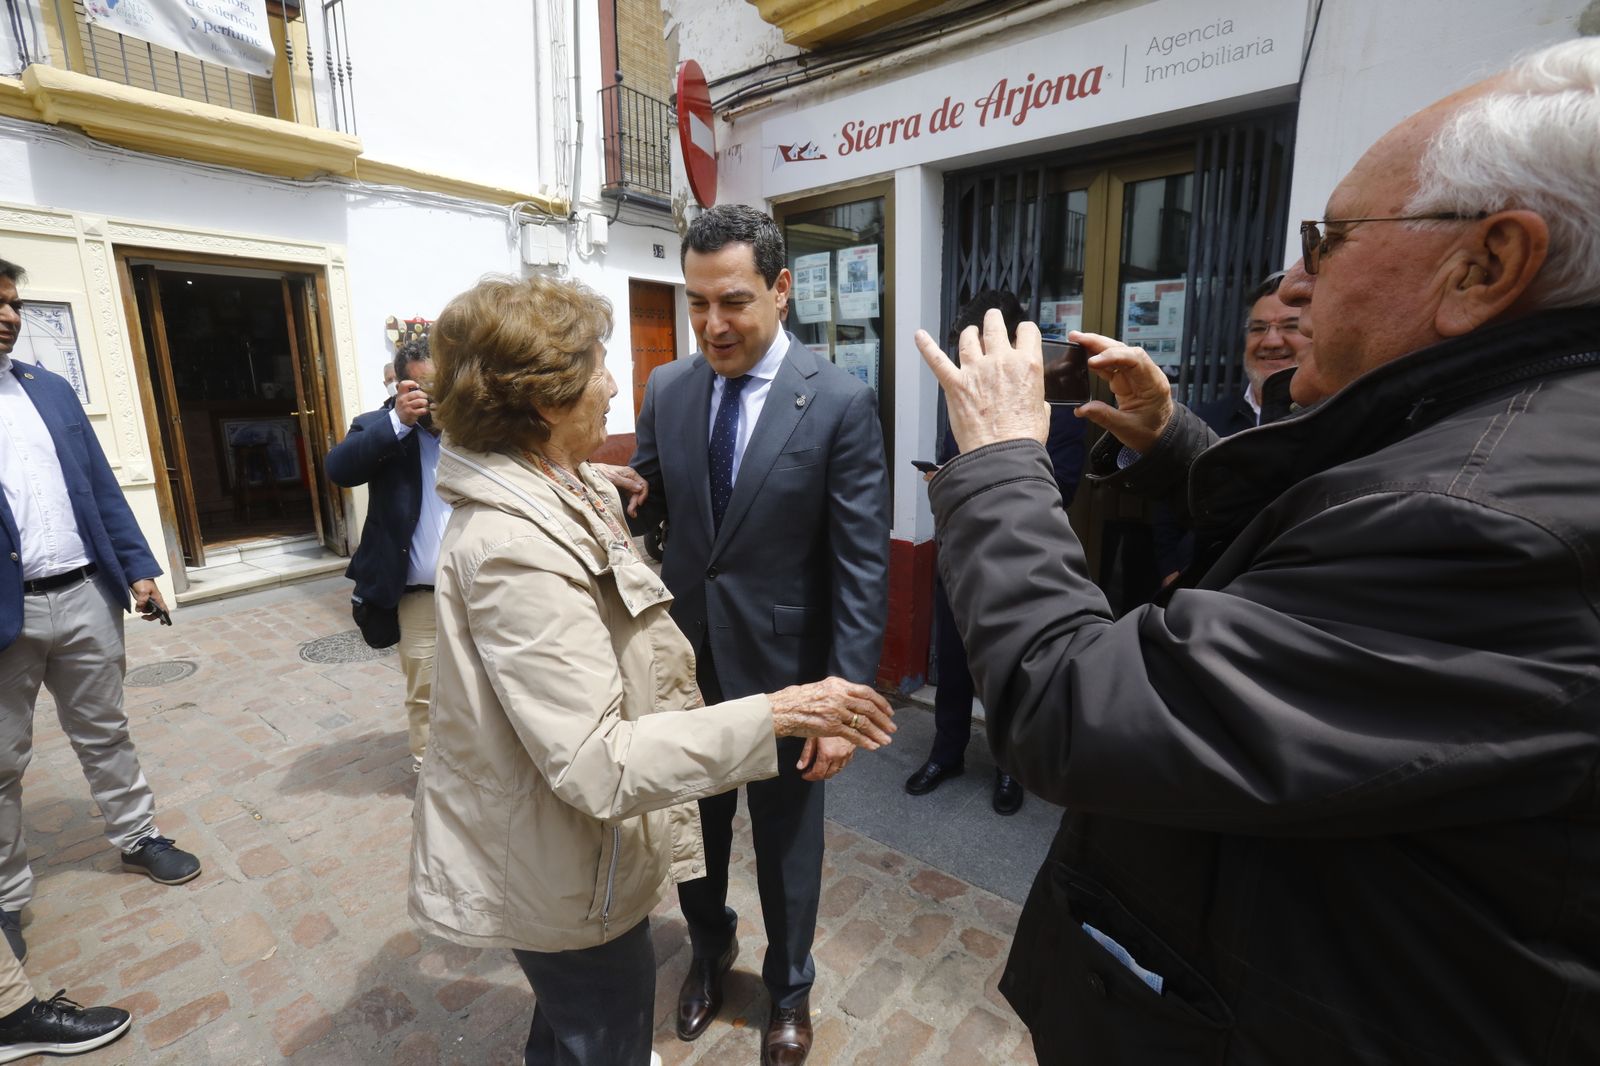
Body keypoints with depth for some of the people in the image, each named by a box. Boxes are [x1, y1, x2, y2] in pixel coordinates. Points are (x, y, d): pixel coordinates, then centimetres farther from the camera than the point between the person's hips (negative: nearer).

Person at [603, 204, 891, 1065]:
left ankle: (789, 987, 49)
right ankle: (709, 948, 56)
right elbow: (653, 504, 7)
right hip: (684, 658, 4)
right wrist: (626, 498, -17)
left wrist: (847, 693, -17)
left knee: (786, 844, 19)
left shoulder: (841, 402, -15)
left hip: (782, 666, -3)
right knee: (693, 826, 24)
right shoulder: (666, 388, -1)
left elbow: (864, 565, -15)